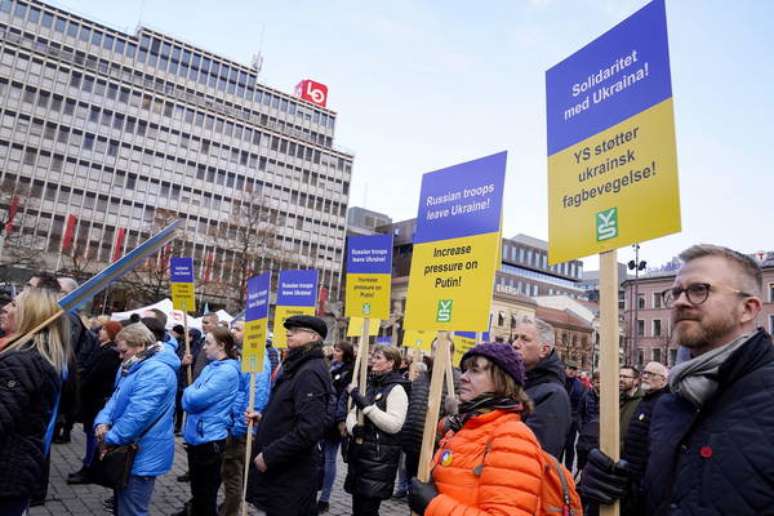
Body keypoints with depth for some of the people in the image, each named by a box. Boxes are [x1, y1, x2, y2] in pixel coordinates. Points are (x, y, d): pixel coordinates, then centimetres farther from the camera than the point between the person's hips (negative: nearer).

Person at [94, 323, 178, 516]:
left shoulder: (155, 371, -23)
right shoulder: (134, 368, 13)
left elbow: (137, 415, -27)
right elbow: (116, 399, 12)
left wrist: (109, 439, -16)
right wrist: (102, 422, -7)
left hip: (141, 456, -10)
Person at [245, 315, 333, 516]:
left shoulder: (311, 373, -21)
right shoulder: (298, 368, 13)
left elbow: (310, 428, -29)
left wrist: (269, 455, -22)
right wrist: (263, 417, 6)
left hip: (292, 475, -10)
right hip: (282, 469, 10)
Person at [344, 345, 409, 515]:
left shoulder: (396, 389, -10)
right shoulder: (369, 384, 12)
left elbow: (394, 425, -21)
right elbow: (352, 414, 12)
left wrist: (365, 404, -23)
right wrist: (354, 428, -11)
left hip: (379, 457, -7)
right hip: (359, 453, 7)